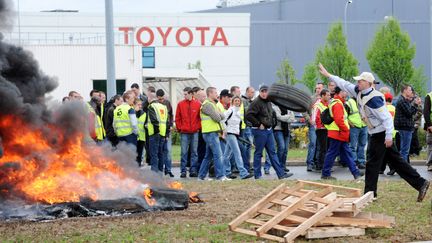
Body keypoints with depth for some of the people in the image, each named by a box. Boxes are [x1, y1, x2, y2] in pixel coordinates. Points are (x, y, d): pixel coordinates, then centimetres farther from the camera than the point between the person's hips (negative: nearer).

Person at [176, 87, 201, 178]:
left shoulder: (198, 104, 3)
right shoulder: (180, 104, 4)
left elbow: (200, 117, 6)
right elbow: (177, 118, 6)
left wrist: (198, 127, -2)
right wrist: (179, 128, 0)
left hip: (195, 132, 1)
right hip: (184, 133, -1)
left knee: (194, 152, 4)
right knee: (184, 152, -2)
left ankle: (193, 170, 8)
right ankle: (183, 171, 1)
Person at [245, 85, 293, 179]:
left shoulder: (268, 102, 12)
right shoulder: (256, 102, -14)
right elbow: (248, 115, -22)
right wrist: (258, 124, -18)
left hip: (269, 130, 8)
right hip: (260, 130, -8)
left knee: (272, 152, 8)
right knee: (258, 152, 1)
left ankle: (281, 173, 8)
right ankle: (257, 175, 8)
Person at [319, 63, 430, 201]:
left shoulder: (373, 99, -22)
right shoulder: (359, 92, 4)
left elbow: (386, 117, -24)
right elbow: (345, 85, 15)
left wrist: (388, 136, -27)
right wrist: (328, 75, 15)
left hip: (380, 135, -9)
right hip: (376, 134, 9)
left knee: (373, 164, 0)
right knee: (396, 161, 9)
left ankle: (370, 194, 9)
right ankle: (420, 183, 8)